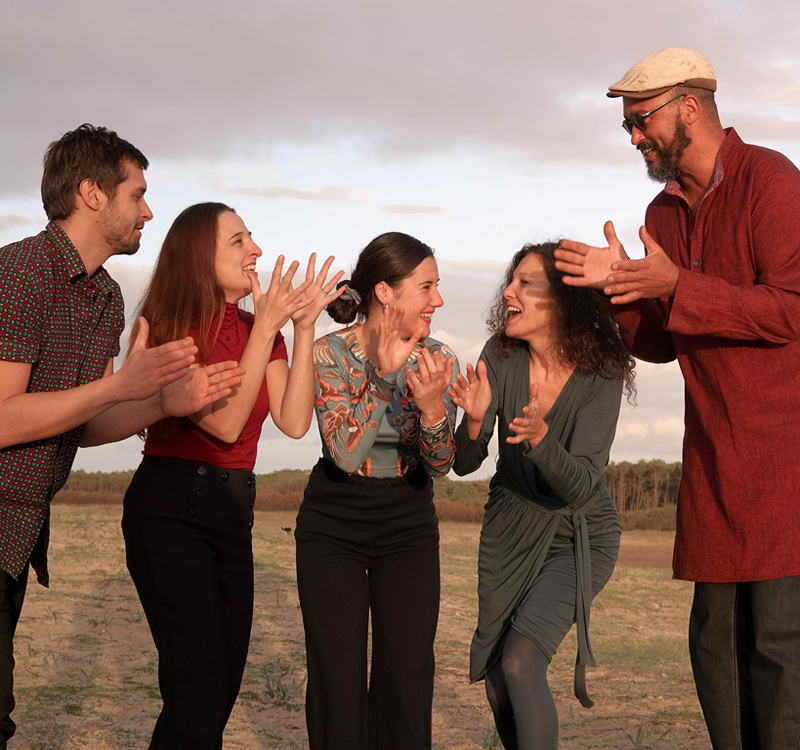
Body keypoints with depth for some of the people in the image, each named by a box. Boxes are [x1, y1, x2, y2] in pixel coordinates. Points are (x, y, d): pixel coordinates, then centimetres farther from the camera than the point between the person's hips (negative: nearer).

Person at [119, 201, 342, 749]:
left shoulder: (261, 332, 11)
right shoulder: (170, 330, -9)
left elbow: (294, 422, -3)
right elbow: (225, 422, -19)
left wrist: (304, 328, -8)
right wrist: (266, 328, -19)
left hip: (232, 513, 7)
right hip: (170, 511, -7)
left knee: (224, 688, 10)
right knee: (200, 698, -12)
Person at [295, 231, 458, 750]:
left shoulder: (438, 360, -6)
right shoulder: (329, 355, -14)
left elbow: (441, 465, -9)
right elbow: (346, 455, -24)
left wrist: (431, 405, -29)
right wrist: (383, 375, -33)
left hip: (408, 525, 2)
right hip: (333, 523, -2)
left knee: (408, 675, -2)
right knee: (338, 677, -1)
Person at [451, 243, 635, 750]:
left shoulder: (600, 377, -22)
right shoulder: (501, 356, -14)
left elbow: (583, 489, -28)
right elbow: (463, 463, -16)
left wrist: (539, 437, -46)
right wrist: (475, 421, -38)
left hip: (578, 538, -4)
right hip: (509, 532, 4)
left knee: (520, 661, -24)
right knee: (496, 680, 10)